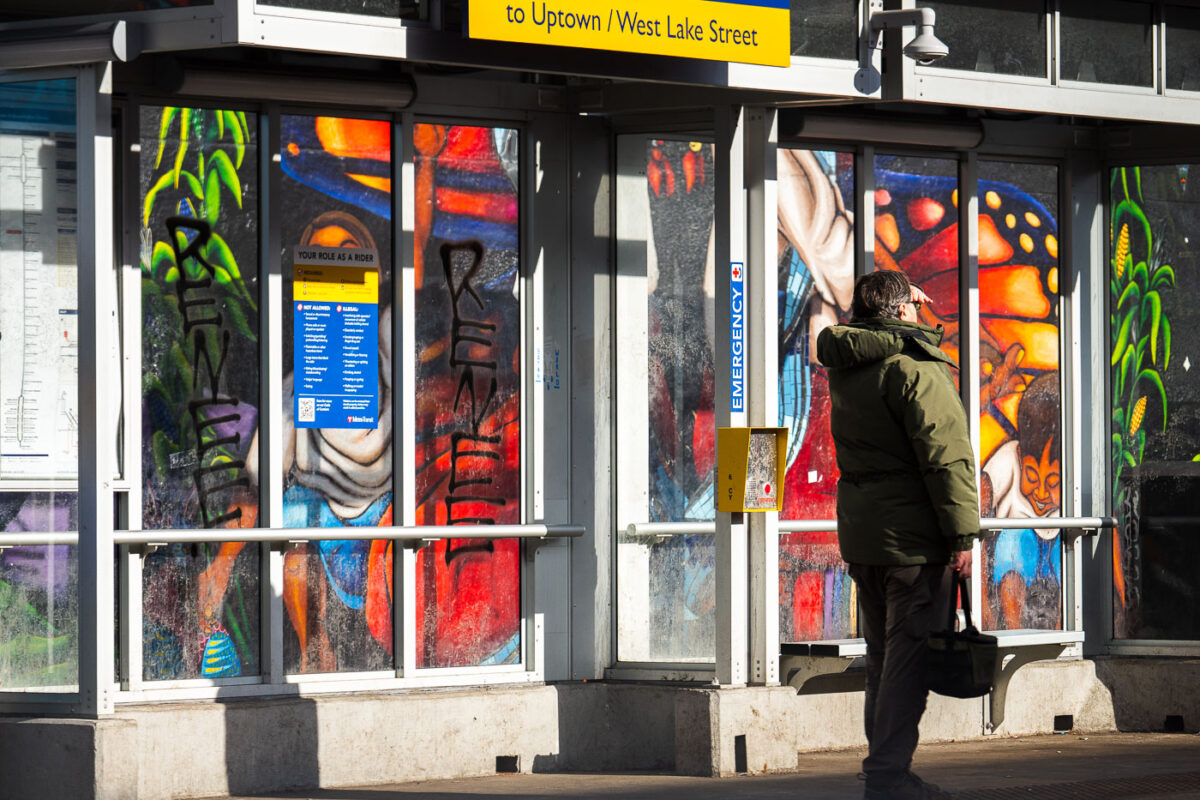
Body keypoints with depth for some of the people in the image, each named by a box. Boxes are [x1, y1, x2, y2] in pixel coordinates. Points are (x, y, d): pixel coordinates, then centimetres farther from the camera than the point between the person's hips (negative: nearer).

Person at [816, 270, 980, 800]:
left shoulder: (844, 371, 10)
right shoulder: (915, 367, -13)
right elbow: (945, 456, -18)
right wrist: (962, 534, -16)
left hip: (860, 535, 8)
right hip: (911, 536, -8)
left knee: (883, 652, 16)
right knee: (910, 653, -6)